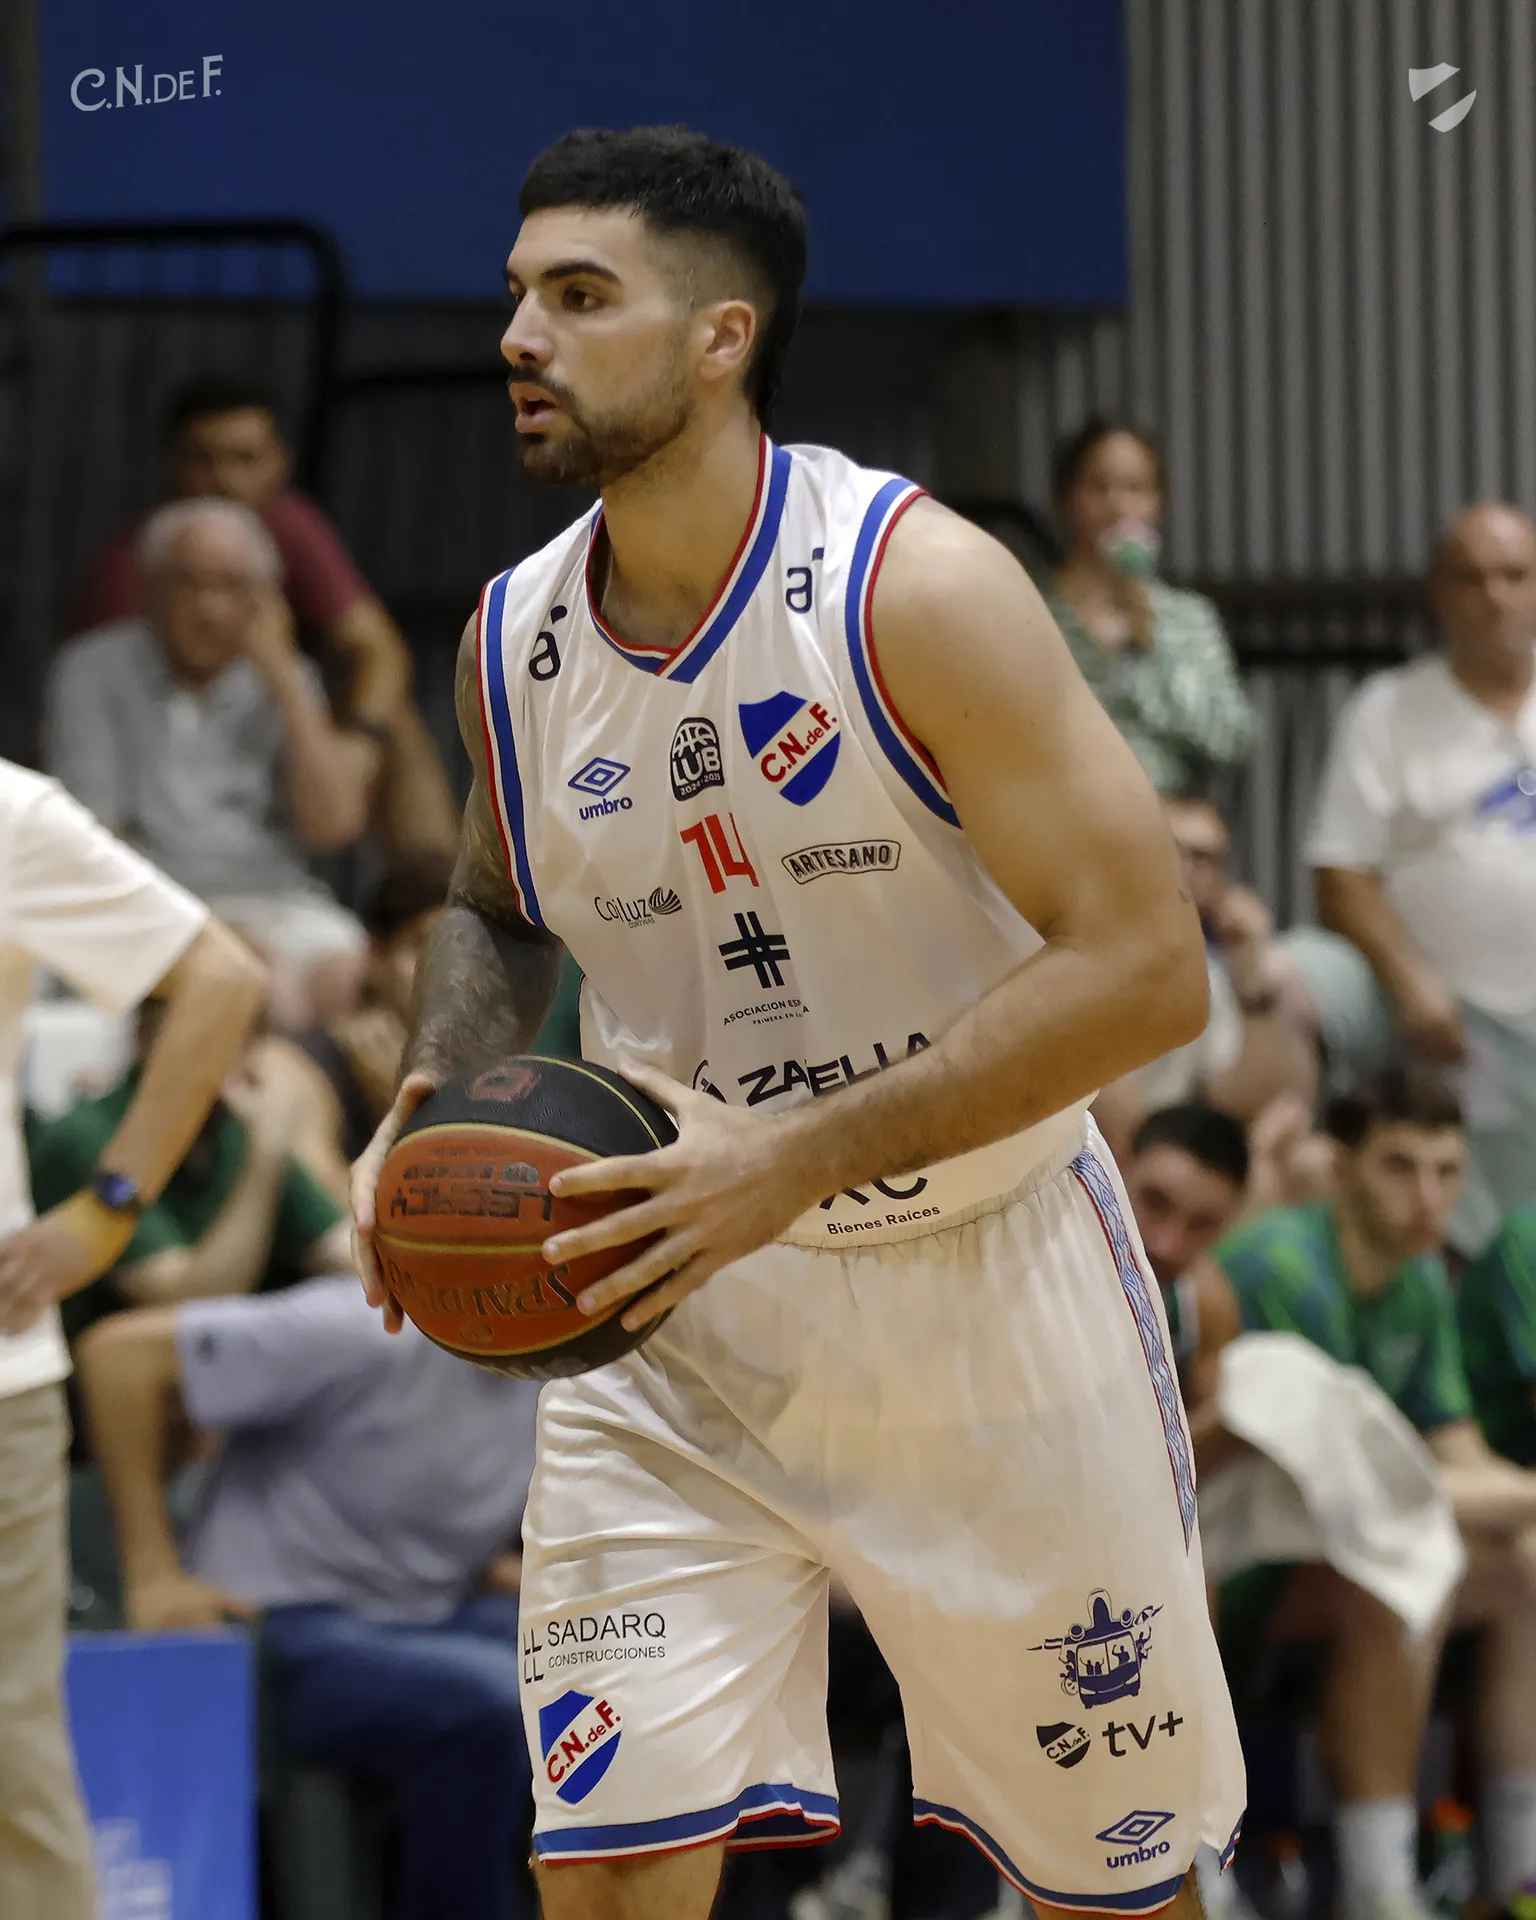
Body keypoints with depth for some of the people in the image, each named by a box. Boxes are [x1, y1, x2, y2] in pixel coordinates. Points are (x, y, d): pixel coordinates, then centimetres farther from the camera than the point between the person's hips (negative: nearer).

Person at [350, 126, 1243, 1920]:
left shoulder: (917, 588, -20)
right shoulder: (514, 641, -2)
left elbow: (1145, 968, -24)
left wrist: (789, 1166, -29)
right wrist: (435, 1105, -4)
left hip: (988, 1296, -3)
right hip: (672, 1318, 3)